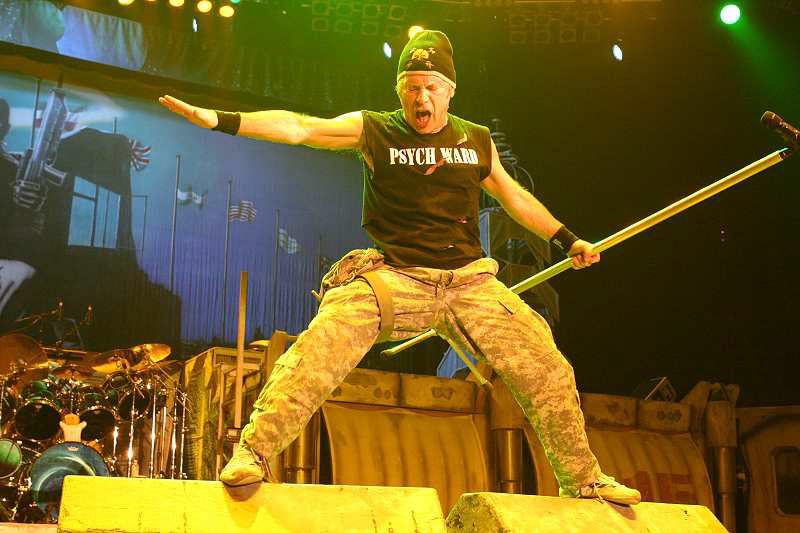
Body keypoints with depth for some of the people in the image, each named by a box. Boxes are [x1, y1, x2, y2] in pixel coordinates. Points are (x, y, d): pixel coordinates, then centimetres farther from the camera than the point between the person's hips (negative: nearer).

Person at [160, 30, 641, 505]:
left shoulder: (476, 140, 13)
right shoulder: (373, 131, 2)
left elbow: (513, 195, 26)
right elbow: (299, 127, -9)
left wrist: (567, 239, 31)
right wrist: (219, 120, -20)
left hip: (470, 282, 3)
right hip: (396, 278, -3)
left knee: (546, 367, -3)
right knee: (324, 343, -27)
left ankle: (583, 479, 16)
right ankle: (253, 455, -19)